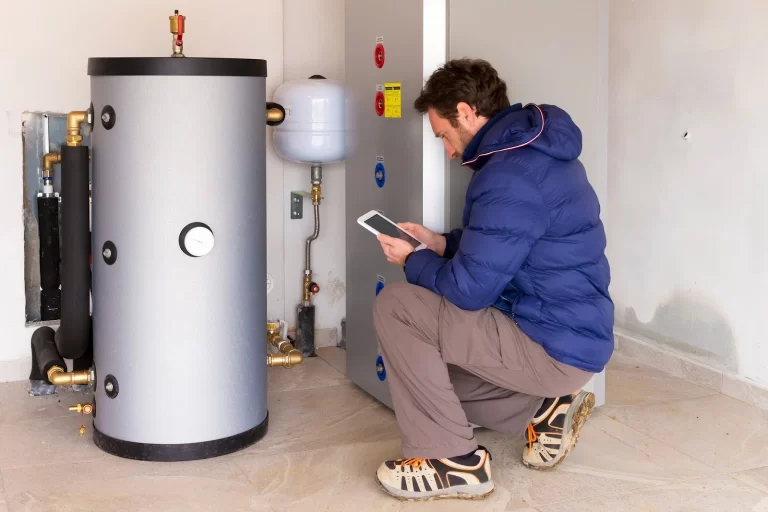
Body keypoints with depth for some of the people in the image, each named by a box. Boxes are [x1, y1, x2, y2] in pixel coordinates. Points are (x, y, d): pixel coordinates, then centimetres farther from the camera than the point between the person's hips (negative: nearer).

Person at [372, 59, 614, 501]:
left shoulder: (511, 175, -23)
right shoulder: (536, 150, 9)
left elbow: (469, 289, -22)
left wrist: (412, 261, -3)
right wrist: (442, 244, 11)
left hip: (553, 346, -10)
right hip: (568, 335, 10)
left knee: (396, 307, -13)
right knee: (430, 365, 19)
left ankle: (453, 461, -6)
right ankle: (544, 407, 13)